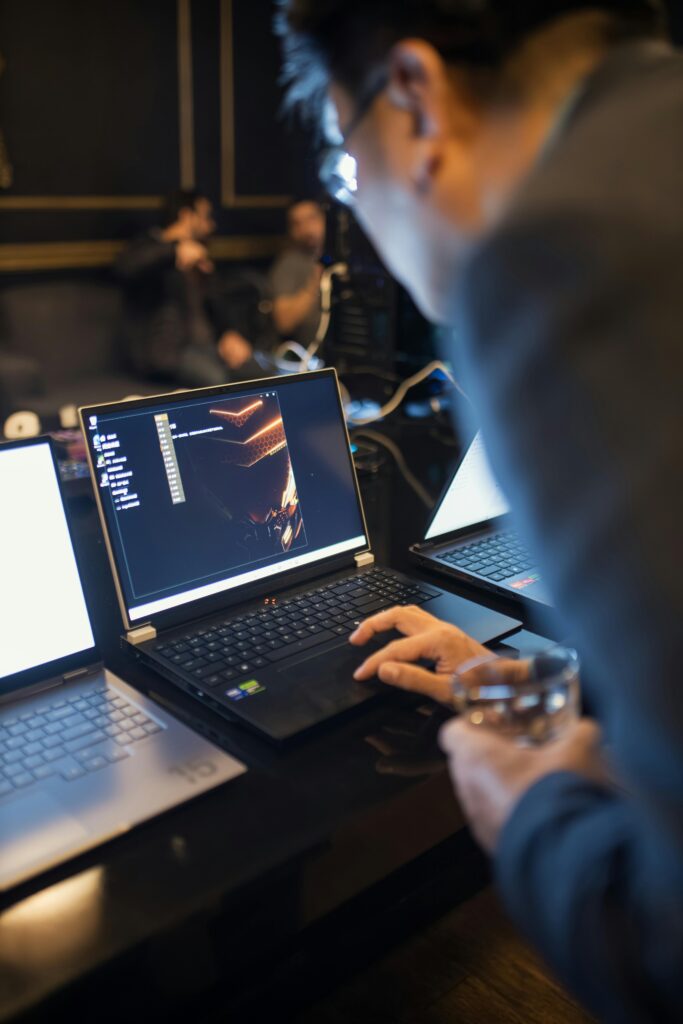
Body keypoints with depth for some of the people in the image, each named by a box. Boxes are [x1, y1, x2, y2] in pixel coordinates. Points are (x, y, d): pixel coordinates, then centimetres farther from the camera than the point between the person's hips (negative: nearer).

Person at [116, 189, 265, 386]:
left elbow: (216, 299, 17)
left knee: (257, 373, -18)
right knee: (214, 378, -34)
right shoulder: (151, 248, 3)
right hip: (166, 347, -6)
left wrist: (230, 333, -5)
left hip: (203, 341, 7)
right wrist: (175, 250, -32)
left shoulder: (198, 255, 24)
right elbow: (125, 267, -21)